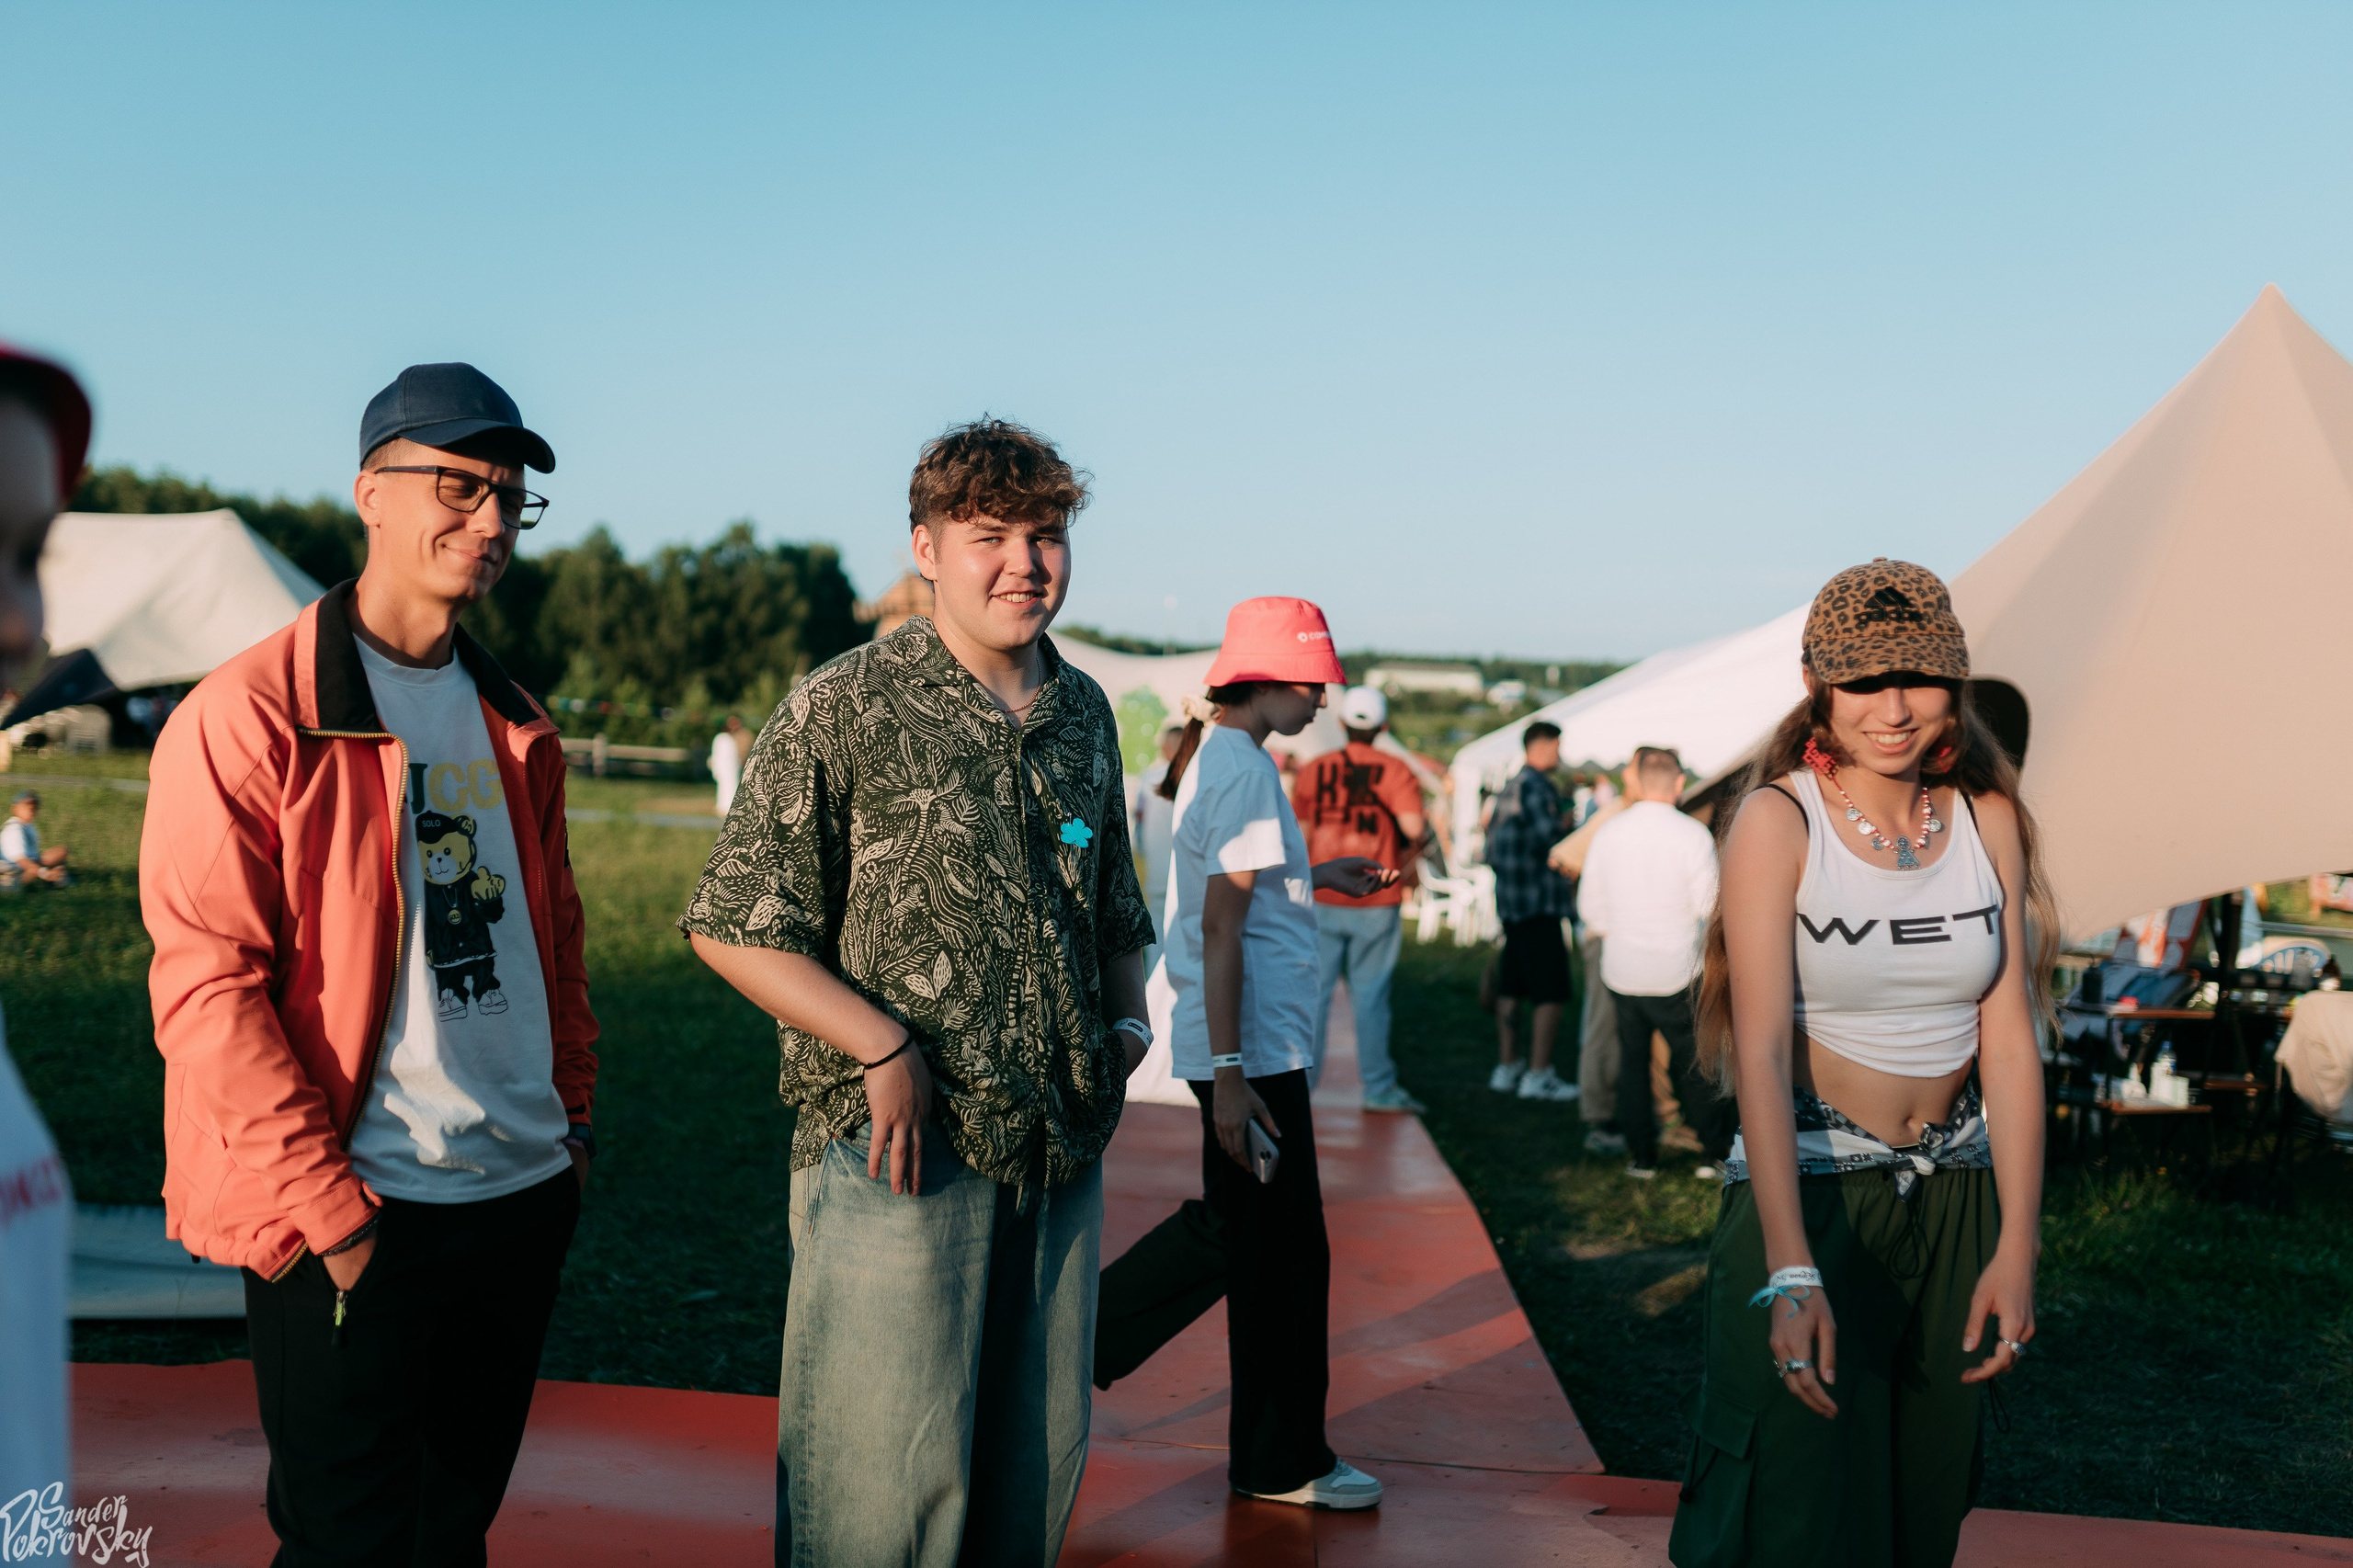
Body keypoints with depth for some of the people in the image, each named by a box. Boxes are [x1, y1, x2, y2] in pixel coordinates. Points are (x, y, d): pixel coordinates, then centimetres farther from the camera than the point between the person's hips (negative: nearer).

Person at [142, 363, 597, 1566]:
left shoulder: (512, 724, 12)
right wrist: (326, 1206, -17)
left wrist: (572, 1103, 13)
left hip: (527, 1197, 7)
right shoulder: (249, 716, -11)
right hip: (355, 1225, -6)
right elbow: (206, 986, -15)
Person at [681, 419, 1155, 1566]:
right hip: (902, 1148, -6)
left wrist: (1129, 1012, 8)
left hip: (1060, 1150, 6)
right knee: (887, 1475, 0)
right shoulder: (847, 711, -8)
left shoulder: (1085, 716, 11)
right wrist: (885, 1048, -16)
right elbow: (733, 925, -10)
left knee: (1039, 1454, 16)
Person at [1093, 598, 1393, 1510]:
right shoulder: (1245, 770, -17)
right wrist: (1229, 1076, -23)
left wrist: (1315, 877, 21)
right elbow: (1221, 927, -21)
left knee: (1228, 1225, 19)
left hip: (1238, 1043, 10)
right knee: (1284, 1253, 1)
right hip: (1256, 1048, -10)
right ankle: (1282, 1463, 13)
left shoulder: (1212, 755, 14)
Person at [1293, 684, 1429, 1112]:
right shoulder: (1394, 770, -6)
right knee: (1370, 996, 5)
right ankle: (1378, 1088, 12)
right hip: (1376, 902, -2)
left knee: (1314, 992, 7)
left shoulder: (1312, 770, 3)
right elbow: (1413, 826, -19)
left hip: (1322, 898, 2)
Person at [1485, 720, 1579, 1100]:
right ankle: (1538, 1075, -8)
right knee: (1551, 990, -7)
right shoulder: (1536, 785, -13)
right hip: (1538, 901, -10)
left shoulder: (1510, 787, 16)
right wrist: (1567, 823, -4)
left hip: (1509, 899, 10)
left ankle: (1506, 1067, 19)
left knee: (1511, 986, 13)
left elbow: (1493, 845, 19)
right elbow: (1548, 834, -23)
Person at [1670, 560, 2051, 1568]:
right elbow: (1759, 1049, -20)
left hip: (1958, 1195, 4)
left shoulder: (1987, 816, 0)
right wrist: (1790, 1272, -29)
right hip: (1807, 1190, -4)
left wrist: (2016, 1247, -10)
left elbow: (2007, 1038, -2)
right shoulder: (1780, 818, -13)